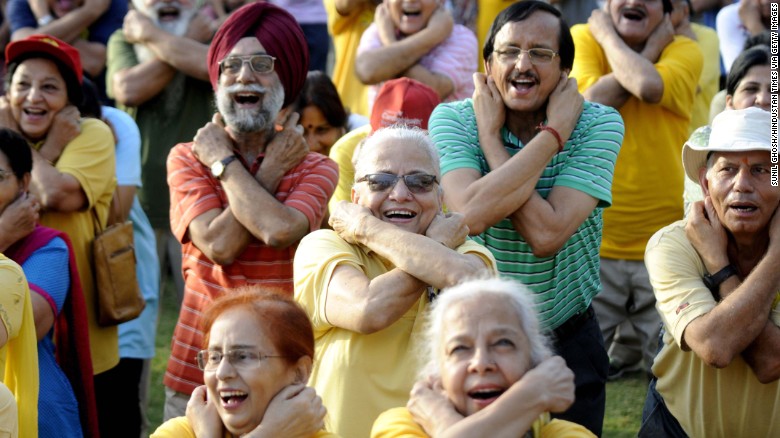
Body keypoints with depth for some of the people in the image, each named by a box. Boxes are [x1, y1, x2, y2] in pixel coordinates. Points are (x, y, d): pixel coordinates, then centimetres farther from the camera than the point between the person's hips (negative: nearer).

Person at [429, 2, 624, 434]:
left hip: (567, 344, 0)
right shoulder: (452, 119, -10)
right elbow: (472, 213, -31)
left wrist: (491, 138, -20)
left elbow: (547, 235, -26)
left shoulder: (599, 124, -12)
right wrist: (553, 135, -24)